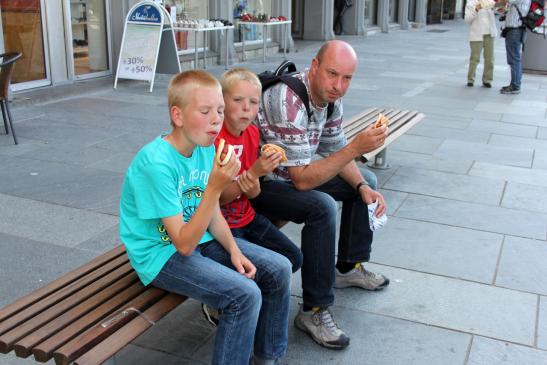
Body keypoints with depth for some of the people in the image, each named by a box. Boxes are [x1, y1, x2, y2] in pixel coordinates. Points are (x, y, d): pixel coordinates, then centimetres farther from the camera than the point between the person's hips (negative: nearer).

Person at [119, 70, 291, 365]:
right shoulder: (156, 163, -27)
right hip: (161, 254, -8)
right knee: (245, 294, -25)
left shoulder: (206, 147, -3)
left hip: (198, 238, 8)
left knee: (279, 268, -1)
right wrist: (215, 187, -35)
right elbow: (184, 245, -27)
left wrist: (234, 250, -5)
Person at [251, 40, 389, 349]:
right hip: (258, 183, -9)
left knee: (367, 181, 11)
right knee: (322, 207, -32)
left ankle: (349, 267, 25)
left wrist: (363, 187, -10)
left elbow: (334, 151, 6)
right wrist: (356, 148, -37)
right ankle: (314, 311, -18)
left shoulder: (330, 95, -5)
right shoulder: (289, 102, -32)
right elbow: (302, 180, -34)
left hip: (295, 172, 9)